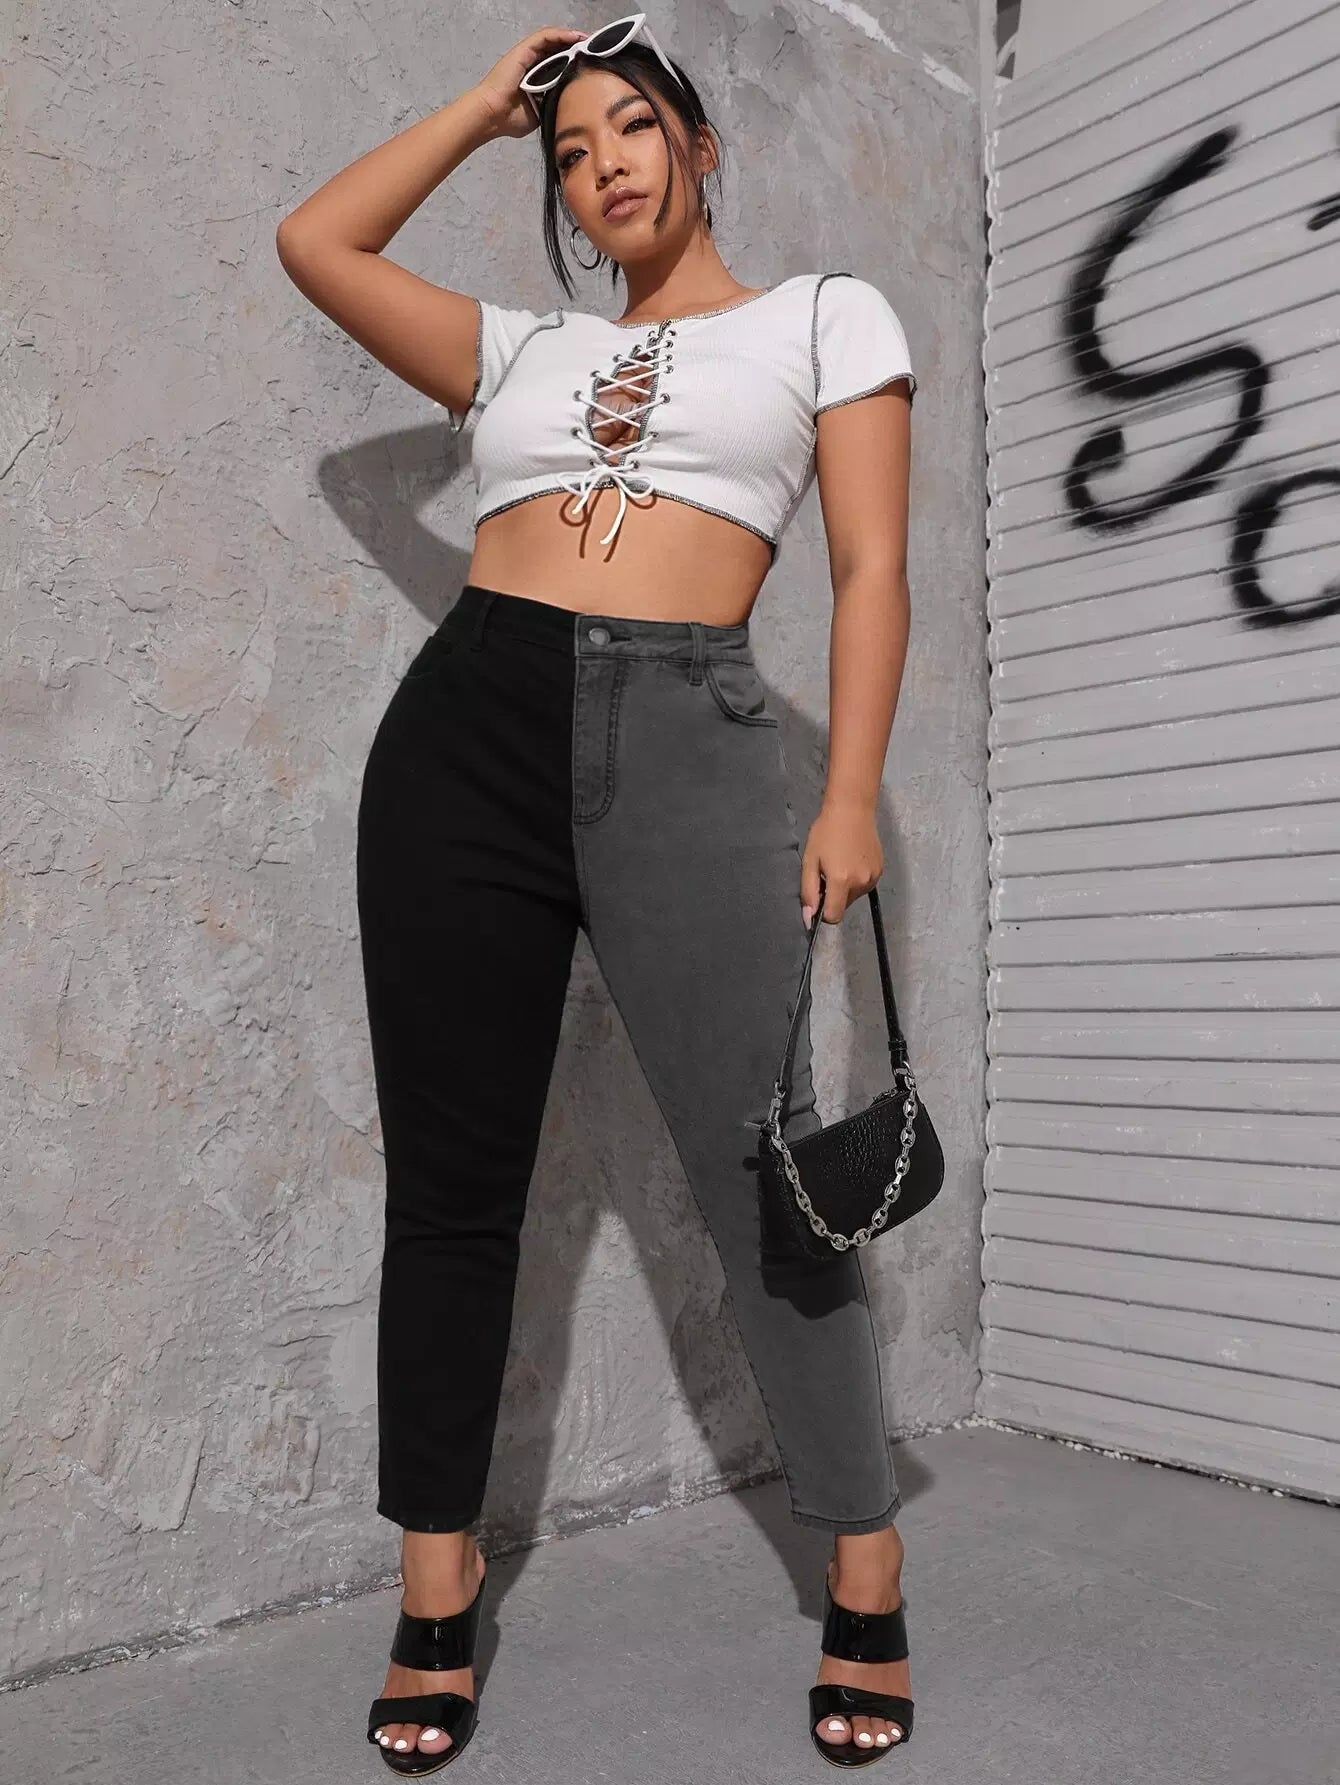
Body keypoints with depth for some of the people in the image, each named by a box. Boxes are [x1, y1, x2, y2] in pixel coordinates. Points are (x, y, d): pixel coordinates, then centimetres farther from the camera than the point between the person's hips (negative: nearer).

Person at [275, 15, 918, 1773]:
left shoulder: (828, 312, 15)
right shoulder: (524, 348, 23)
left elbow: (873, 571, 6)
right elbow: (315, 244, 21)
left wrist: (851, 795, -6)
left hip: (688, 743, -3)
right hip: (470, 725, 4)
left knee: (762, 1163, -5)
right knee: (452, 1177, 4)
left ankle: (866, 1573, 14)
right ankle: (437, 1586, 19)